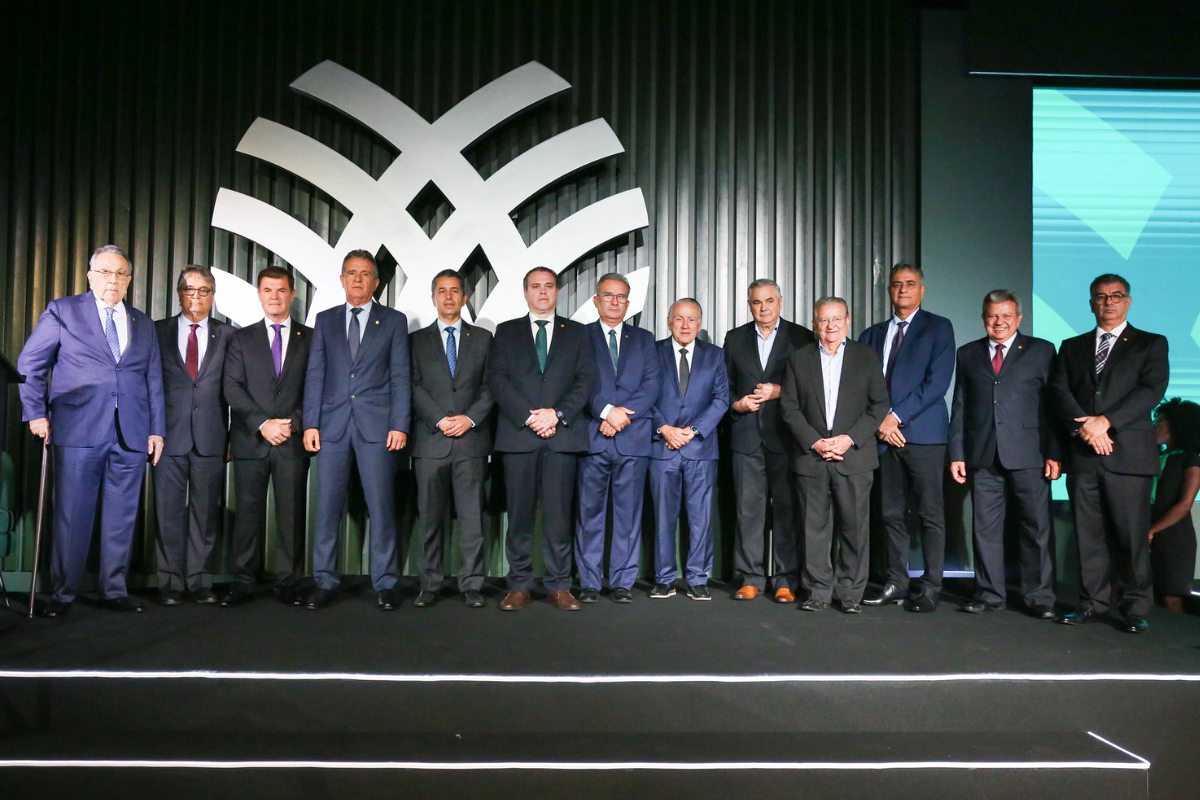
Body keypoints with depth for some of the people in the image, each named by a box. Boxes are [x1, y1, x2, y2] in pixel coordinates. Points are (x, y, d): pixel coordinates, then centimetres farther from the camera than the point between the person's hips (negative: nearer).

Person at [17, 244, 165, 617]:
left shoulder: (143, 324, 17)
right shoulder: (62, 311, 7)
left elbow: (153, 380, 16)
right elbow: (30, 365, 7)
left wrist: (157, 428, 11)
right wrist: (36, 413, 0)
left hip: (131, 435, 3)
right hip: (78, 431, -3)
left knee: (122, 517, 5)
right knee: (72, 516, 0)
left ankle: (114, 590, 15)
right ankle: (62, 594, 10)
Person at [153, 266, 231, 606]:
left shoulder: (227, 335, 9)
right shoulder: (158, 331, 8)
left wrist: (233, 436, 2)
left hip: (210, 437, 0)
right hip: (170, 436, 0)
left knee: (206, 512, 5)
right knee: (170, 512, 3)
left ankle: (200, 582, 13)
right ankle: (171, 584, 12)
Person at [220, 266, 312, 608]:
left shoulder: (310, 338, 10)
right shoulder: (241, 338, 12)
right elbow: (232, 387, 2)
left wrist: (294, 423, -9)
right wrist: (262, 423, -11)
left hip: (294, 441, 0)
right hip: (250, 440, 1)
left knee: (291, 513, 1)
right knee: (248, 512, 2)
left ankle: (287, 583, 9)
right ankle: (243, 583, 9)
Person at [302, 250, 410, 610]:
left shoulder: (394, 321, 9)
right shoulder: (325, 320, 14)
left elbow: (400, 377, 3)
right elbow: (315, 374, 9)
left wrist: (399, 426, -5)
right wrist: (310, 423, 0)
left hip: (376, 425, -2)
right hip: (332, 424, 2)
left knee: (381, 506, 0)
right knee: (327, 506, 3)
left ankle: (385, 584, 9)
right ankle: (324, 582, 13)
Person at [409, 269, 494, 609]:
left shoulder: (482, 338, 14)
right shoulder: (418, 340, 13)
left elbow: (490, 386, 7)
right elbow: (414, 388, 4)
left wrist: (470, 418, -8)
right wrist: (439, 420, -9)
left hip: (471, 439, 0)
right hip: (430, 441, 0)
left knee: (472, 517, 0)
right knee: (430, 518, 3)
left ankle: (471, 585, 7)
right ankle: (429, 585, 11)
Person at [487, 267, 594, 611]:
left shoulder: (576, 333, 15)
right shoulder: (506, 332, 14)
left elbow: (585, 380, 5)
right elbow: (496, 380, 3)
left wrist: (557, 414, -10)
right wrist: (528, 417, -10)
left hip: (562, 434, 0)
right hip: (518, 434, 0)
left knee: (559, 514, 0)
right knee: (520, 514, 2)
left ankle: (559, 586, 7)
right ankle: (519, 586, 9)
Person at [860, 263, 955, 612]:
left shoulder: (938, 328, 3)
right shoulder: (873, 334, 17)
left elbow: (937, 383, -8)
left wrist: (896, 416, -12)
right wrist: (879, 422, -3)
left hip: (923, 433, -4)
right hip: (884, 434, 4)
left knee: (930, 514, -2)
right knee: (892, 514, 8)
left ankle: (930, 587, 6)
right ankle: (896, 582, 16)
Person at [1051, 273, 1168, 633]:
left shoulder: (1151, 344, 11)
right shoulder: (1072, 347, 18)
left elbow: (1152, 389, -4)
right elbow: (1060, 391, 5)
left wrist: (1106, 421, -15)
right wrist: (1084, 428, -11)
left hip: (1129, 454, -2)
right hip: (1082, 455, 3)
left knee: (1132, 535, -2)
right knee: (1088, 534, 4)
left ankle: (1136, 610, 8)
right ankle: (1093, 603, 12)